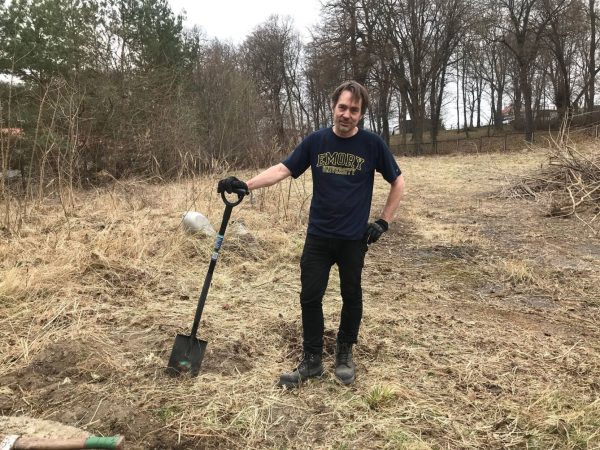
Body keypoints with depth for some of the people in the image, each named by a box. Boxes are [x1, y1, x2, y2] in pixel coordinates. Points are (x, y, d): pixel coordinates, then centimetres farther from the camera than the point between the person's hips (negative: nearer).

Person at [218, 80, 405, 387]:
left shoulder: (372, 144, -5)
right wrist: (245, 185, -21)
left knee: (351, 296, 11)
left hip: (354, 238, -1)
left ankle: (345, 354, 31)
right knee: (310, 297, 4)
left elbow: (397, 182, 4)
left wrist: (384, 222, -2)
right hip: (318, 236, 2)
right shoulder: (316, 141, -1)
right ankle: (312, 360, 20)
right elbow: (282, 169, -6)